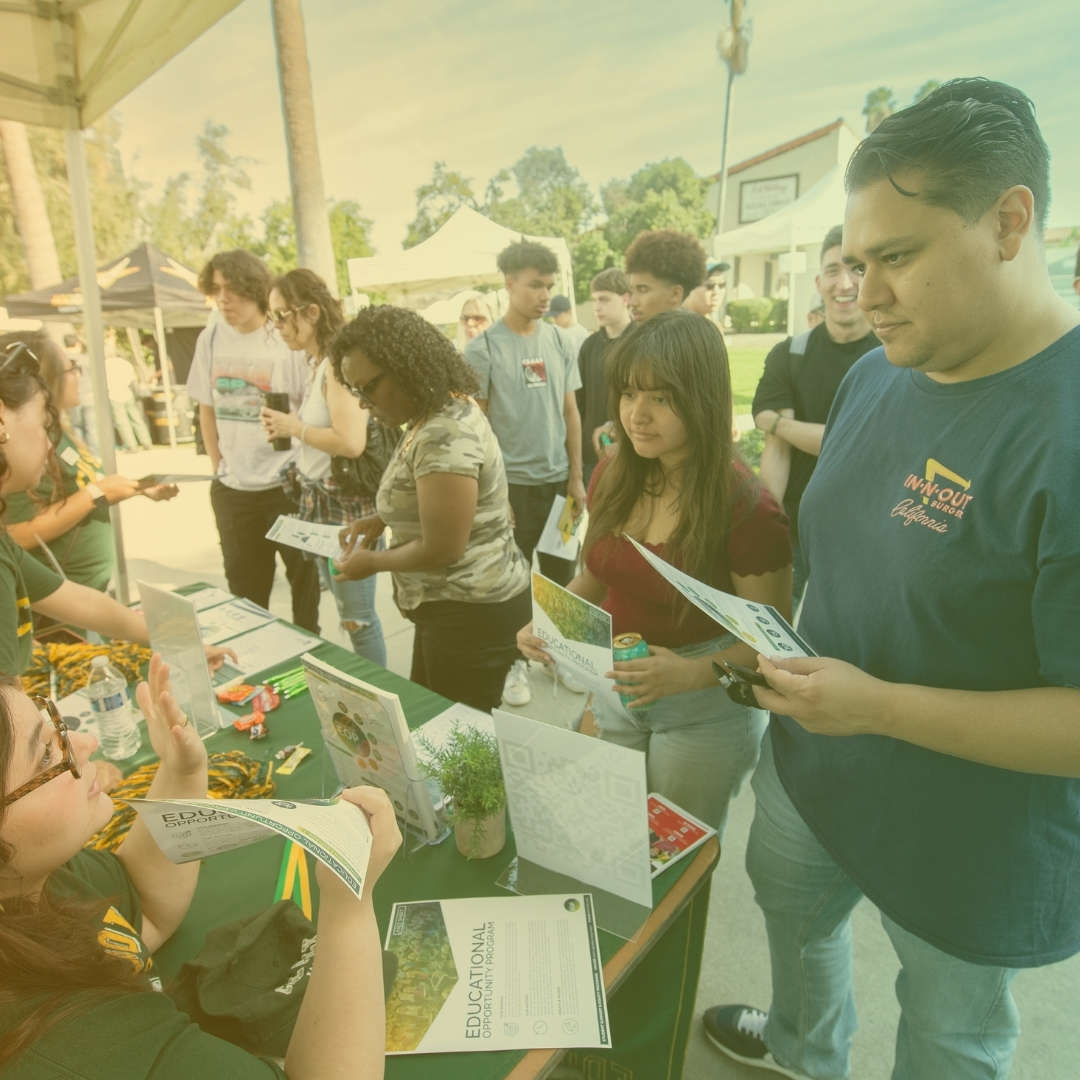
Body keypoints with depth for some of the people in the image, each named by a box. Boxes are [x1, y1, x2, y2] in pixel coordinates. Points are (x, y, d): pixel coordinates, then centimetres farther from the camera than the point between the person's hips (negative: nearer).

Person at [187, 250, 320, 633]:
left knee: (304, 574, 7)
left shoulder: (287, 339, -10)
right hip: (232, 488, 4)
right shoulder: (210, 339, 4)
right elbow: (207, 409, 11)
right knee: (244, 583, 16)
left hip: (287, 483, -4)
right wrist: (219, 468, 9)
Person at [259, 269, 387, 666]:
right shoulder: (318, 365, 13)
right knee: (348, 612, 16)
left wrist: (294, 427, -14)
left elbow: (351, 442, -27)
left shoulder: (337, 364, -16)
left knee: (357, 617, 0)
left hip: (347, 506, -9)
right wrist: (288, 427, 2)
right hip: (321, 502, 10)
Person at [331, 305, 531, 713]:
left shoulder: (444, 436, -25)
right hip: (455, 607, 10)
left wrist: (371, 562, -9)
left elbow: (442, 549, -25)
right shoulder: (439, 414, 7)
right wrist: (380, 520, 6)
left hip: (472, 614, -10)